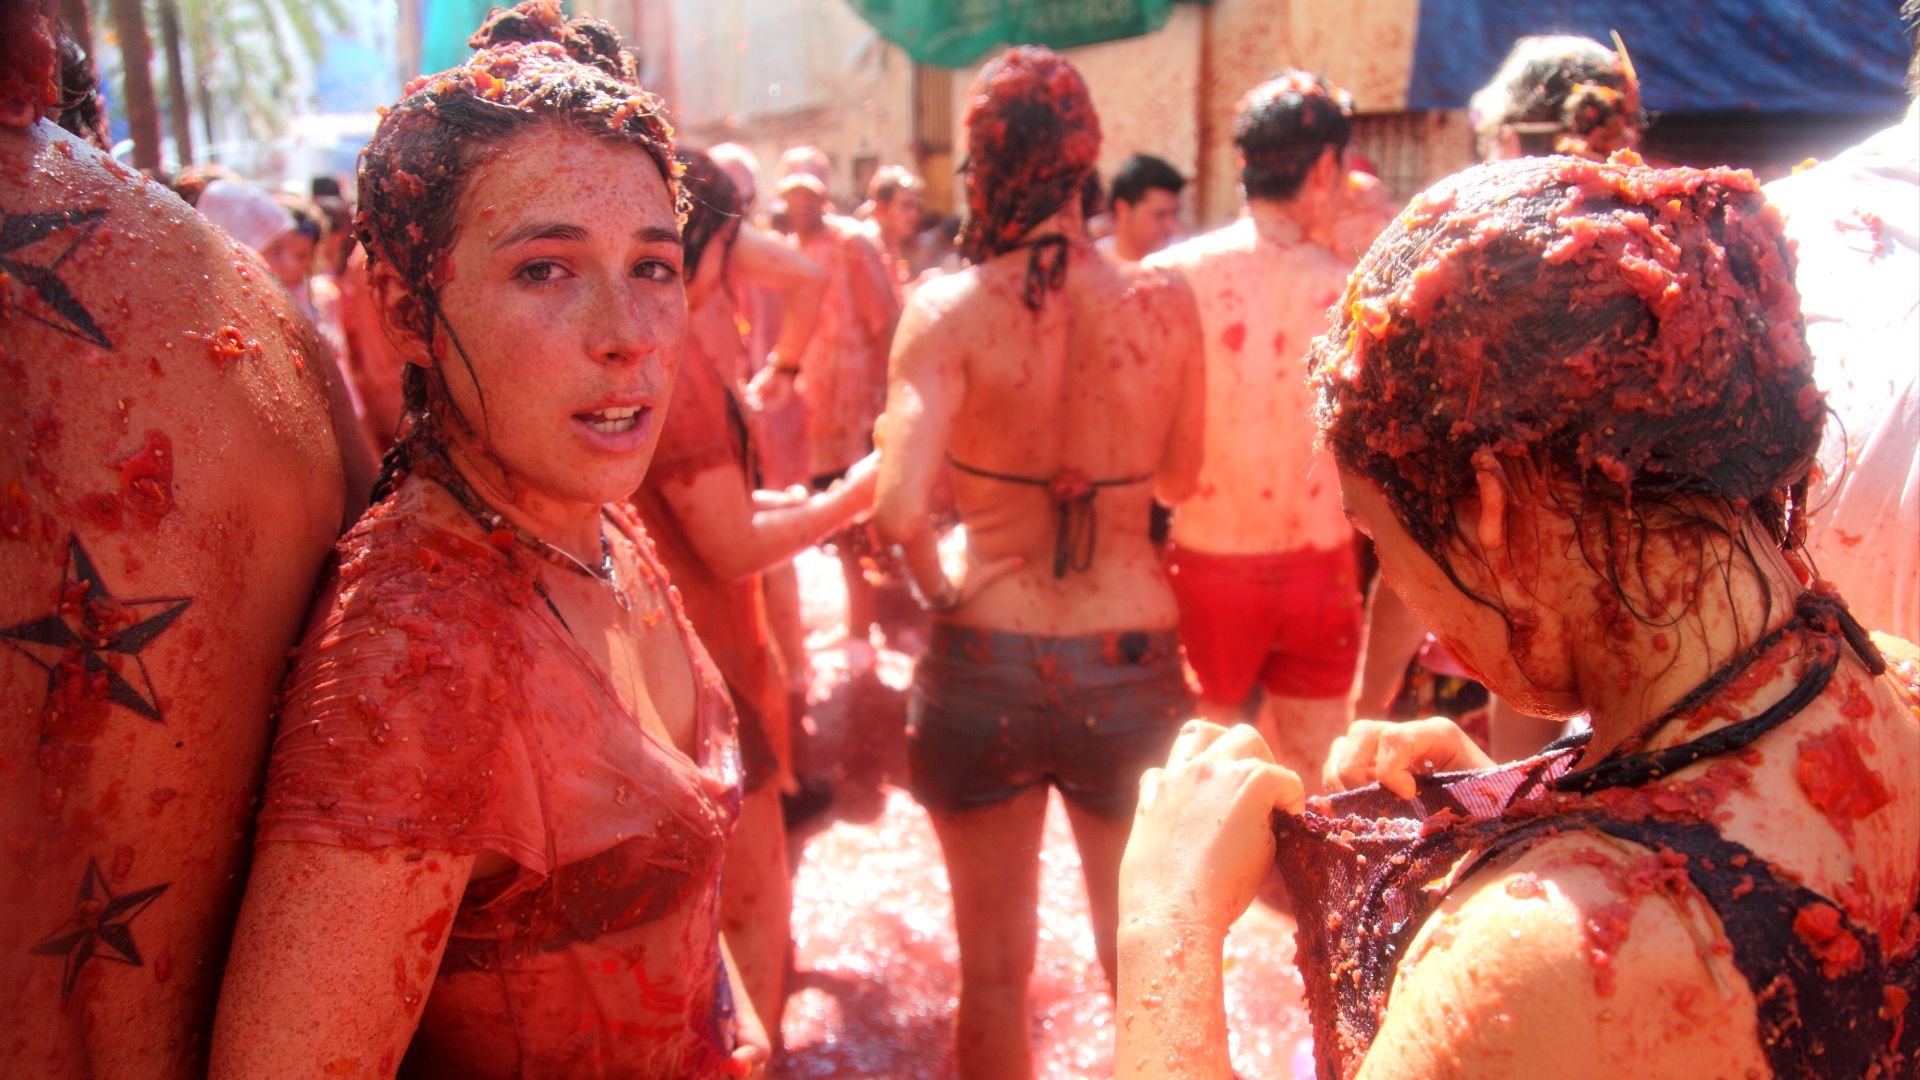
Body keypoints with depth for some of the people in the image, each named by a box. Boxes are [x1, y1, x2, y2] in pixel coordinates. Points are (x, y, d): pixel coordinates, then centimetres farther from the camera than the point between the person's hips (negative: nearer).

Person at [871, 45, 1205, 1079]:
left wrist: (933, 585, -1)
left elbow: (896, 510, -21)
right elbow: (1178, 479, 7)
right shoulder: (1166, 305, -5)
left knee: (994, 967, 18)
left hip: (984, 656, -1)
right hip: (1133, 660, 2)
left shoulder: (948, 309, -12)